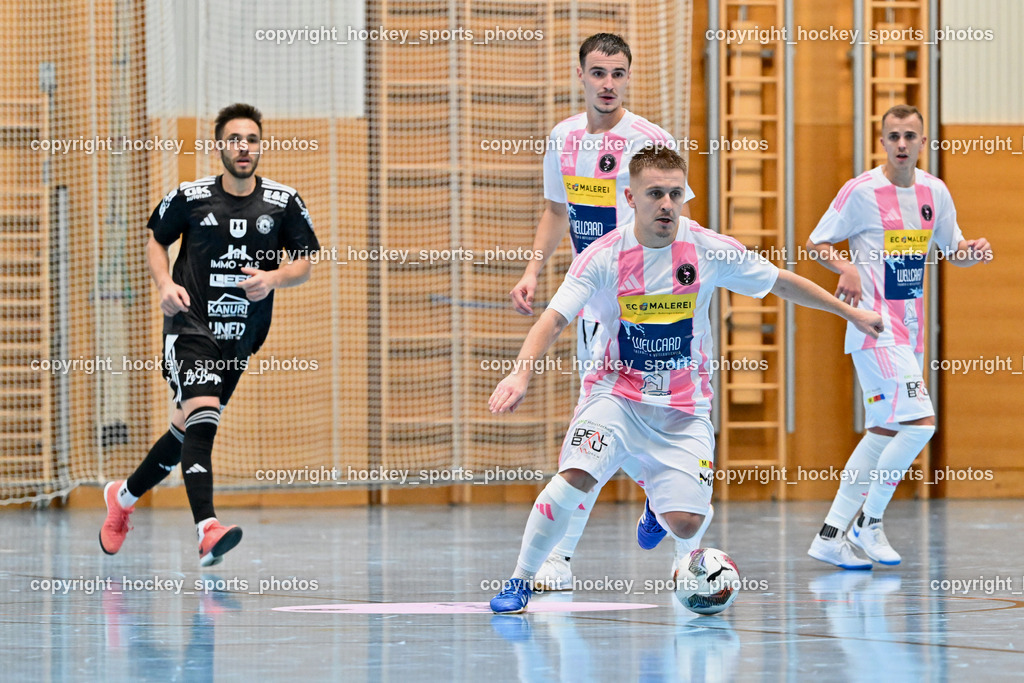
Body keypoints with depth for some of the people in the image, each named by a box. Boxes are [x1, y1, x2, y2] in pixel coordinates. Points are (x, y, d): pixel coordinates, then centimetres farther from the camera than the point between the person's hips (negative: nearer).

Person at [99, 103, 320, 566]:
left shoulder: (283, 202, 1)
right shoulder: (190, 198, -3)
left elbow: (305, 263, 7)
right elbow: (156, 240, 13)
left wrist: (274, 278, -14)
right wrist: (165, 284, -6)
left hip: (241, 337, 4)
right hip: (190, 325, -4)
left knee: (189, 428, 13)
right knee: (202, 417, -24)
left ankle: (124, 496, 38)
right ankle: (207, 528, -35)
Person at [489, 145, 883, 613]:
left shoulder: (710, 250, -8)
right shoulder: (604, 257, -12)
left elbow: (781, 283, 7)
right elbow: (553, 320, -18)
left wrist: (851, 313, 14)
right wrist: (522, 372, -36)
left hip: (684, 407, 1)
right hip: (617, 394, -1)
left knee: (685, 525, -11)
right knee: (575, 476, -29)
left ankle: (662, 500, 29)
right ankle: (520, 580, -12)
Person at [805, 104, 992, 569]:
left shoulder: (935, 191, 7)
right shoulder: (861, 191, -10)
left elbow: (953, 249, 18)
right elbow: (816, 243, -4)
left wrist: (975, 251, -5)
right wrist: (846, 268, -23)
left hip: (910, 329, 8)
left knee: (884, 433, 9)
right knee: (919, 422, -18)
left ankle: (831, 535, 15)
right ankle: (869, 522, -4)